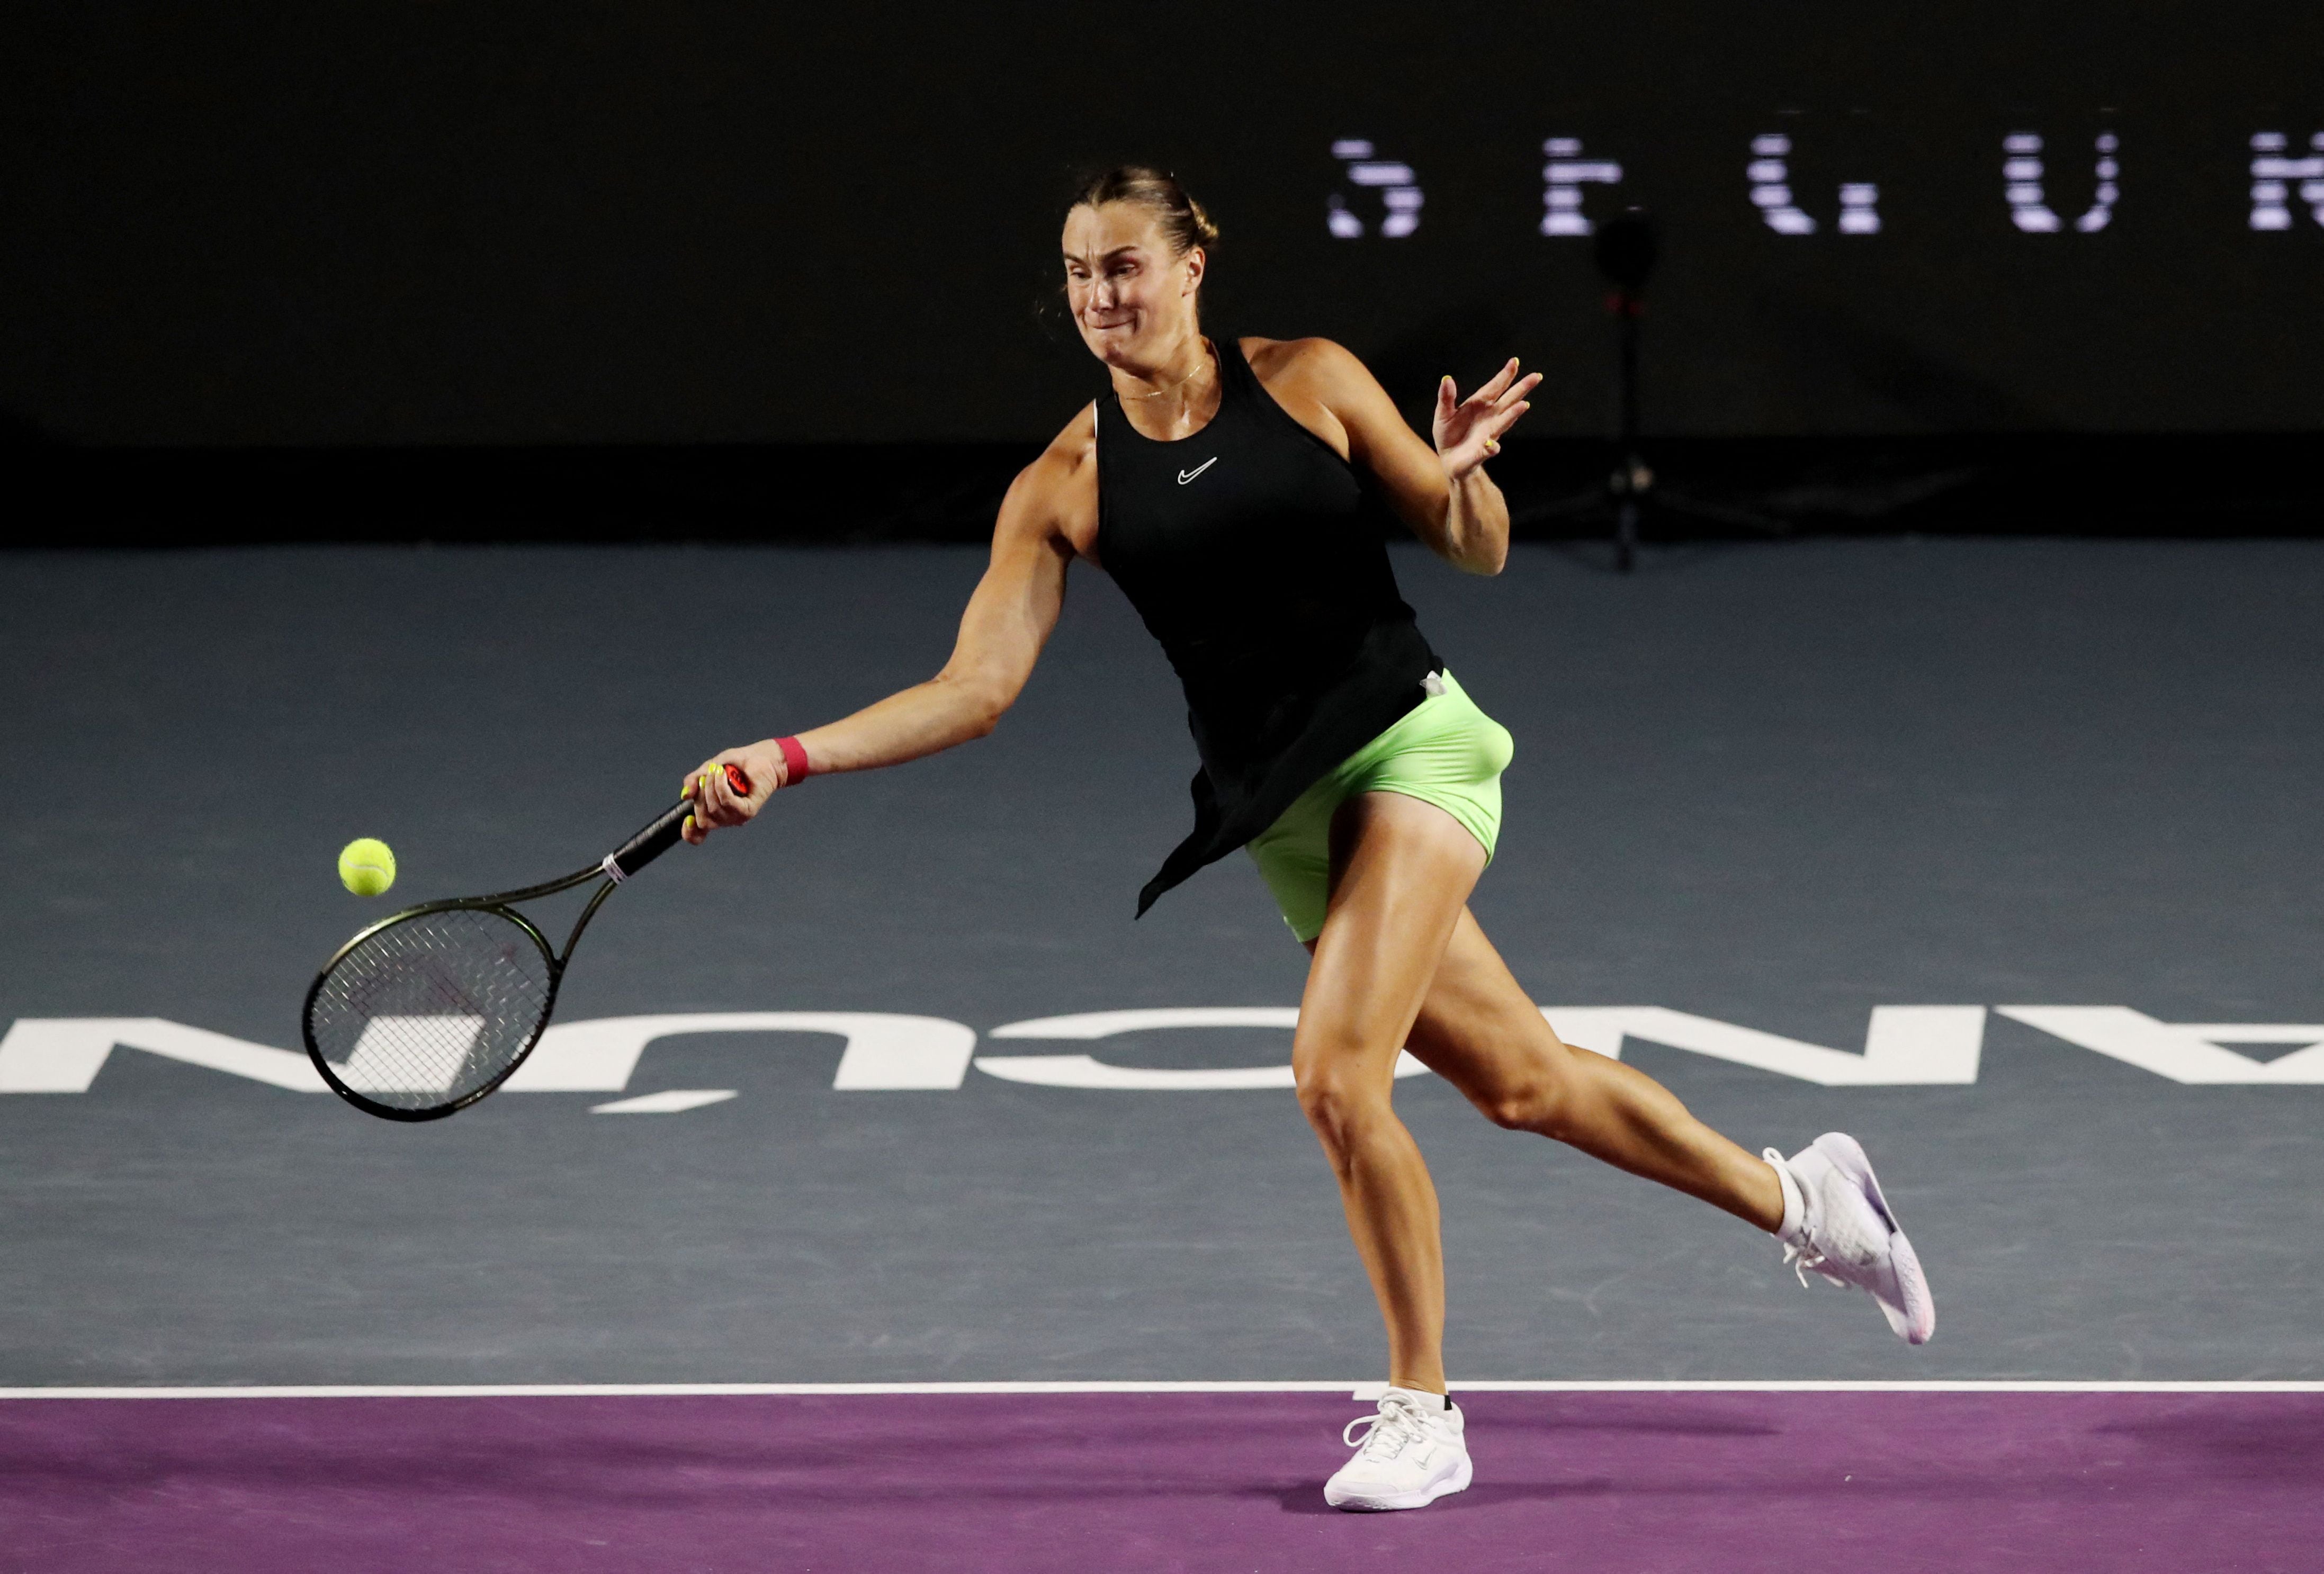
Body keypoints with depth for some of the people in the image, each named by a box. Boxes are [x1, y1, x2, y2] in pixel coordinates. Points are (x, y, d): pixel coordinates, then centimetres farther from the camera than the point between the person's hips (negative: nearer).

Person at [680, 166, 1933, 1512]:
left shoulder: (1311, 382, -3)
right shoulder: (1066, 486, 0)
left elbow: (1480, 554, 4)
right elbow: (975, 690, -5)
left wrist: (1462, 471, -19)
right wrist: (790, 759, -17)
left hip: (1414, 744, -4)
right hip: (1286, 812, 4)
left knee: (1337, 1075, -20)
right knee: (1523, 1082, 10)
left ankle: (1424, 1413, -6)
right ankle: (1797, 1197, 33)